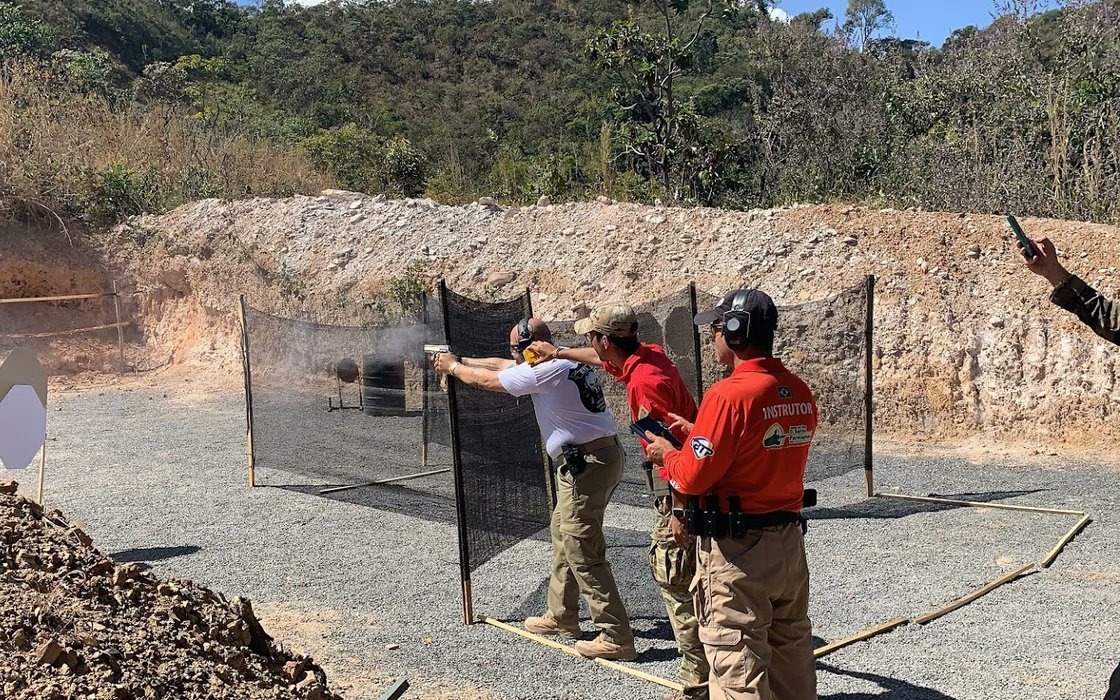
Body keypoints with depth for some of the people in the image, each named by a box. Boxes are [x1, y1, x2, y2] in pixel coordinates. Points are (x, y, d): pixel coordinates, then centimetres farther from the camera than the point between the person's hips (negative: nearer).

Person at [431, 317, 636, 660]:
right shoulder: (564, 359, 12)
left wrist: (453, 367, 15)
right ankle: (561, 617, 35)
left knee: (582, 552, -6)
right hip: (601, 455, 10)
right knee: (562, 533, 22)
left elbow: (488, 381, -2)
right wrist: (461, 359, 27)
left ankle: (616, 637, -3)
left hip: (585, 464, -10)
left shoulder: (545, 371, -16)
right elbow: (501, 365, 24)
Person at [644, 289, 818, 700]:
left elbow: (693, 478, -17)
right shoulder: (800, 393, 3)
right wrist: (699, 434, 13)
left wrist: (667, 454, 3)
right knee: (791, 645, 21)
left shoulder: (729, 394, -20)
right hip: (789, 539, 8)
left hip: (737, 549, -8)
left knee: (737, 664, 1)